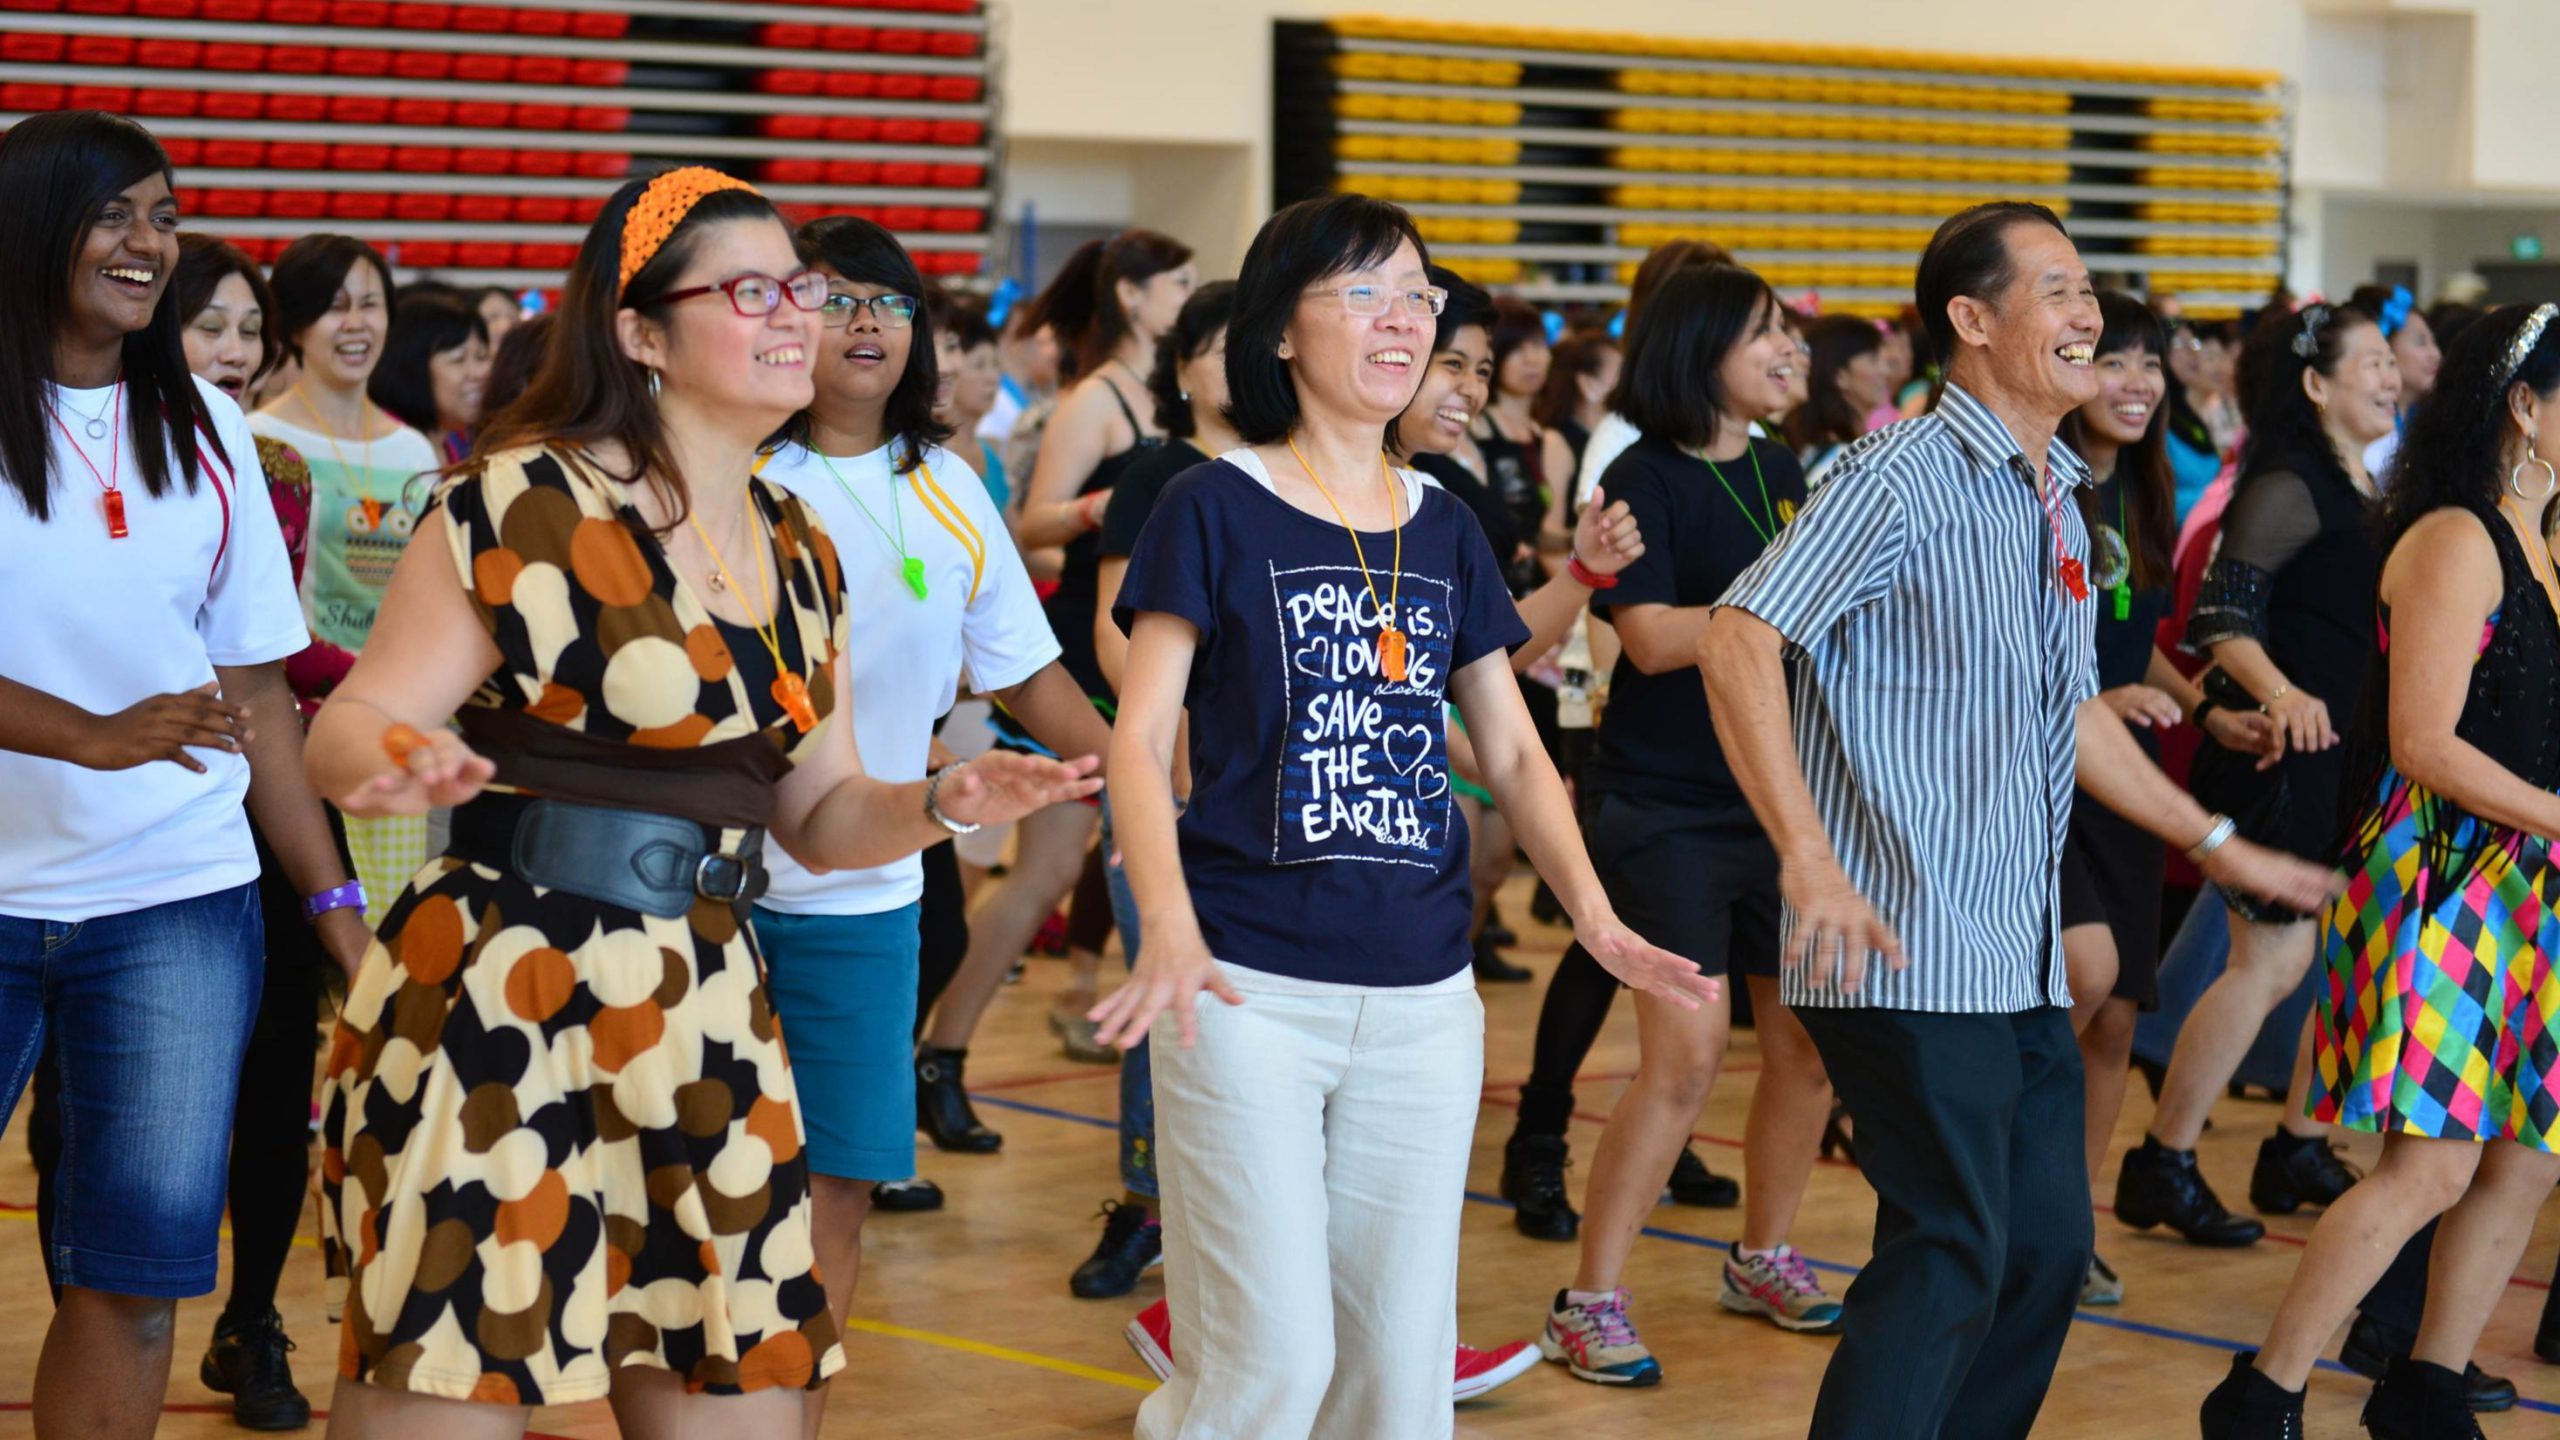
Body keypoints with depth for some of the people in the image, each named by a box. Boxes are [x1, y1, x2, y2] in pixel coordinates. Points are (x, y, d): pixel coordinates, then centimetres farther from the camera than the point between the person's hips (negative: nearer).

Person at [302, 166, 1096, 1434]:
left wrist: (941, 805, -3)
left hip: (705, 1016, 6)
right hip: (495, 1001, -6)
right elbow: (351, 724, -8)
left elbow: (820, 814, 17)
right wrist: (393, 759, -31)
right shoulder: (523, 502, -7)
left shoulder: (799, 553, 13)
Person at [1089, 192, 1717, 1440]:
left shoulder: (1444, 531, 12)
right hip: (1252, 992, -5)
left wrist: (1598, 919, 0)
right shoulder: (1214, 509, -2)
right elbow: (1139, 735, -8)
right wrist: (1170, 929, -23)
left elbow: (1513, 753, 15)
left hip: (1422, 998, 5)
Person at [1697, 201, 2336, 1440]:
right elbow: (1739, 640, -22)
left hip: (2023, 965, 9)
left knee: (2046, 1248, 11)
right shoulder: (1904, 477, -12)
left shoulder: (2056, 504, 16)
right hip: (1908, 956, -9)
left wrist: (2216, 845, 30)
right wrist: (1808, 859, -30)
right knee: (1951, 1258, -10)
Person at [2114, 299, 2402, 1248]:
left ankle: (2298, 1152, 21)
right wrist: (2280, 694, -36)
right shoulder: (2289, 487, -13)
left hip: (2344, 753, 10)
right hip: (2277, 753, -10)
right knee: (2273, 958, -10)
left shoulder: (2362, 494, 15)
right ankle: (2162, 1166, -2)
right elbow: (2221, 617, -22)